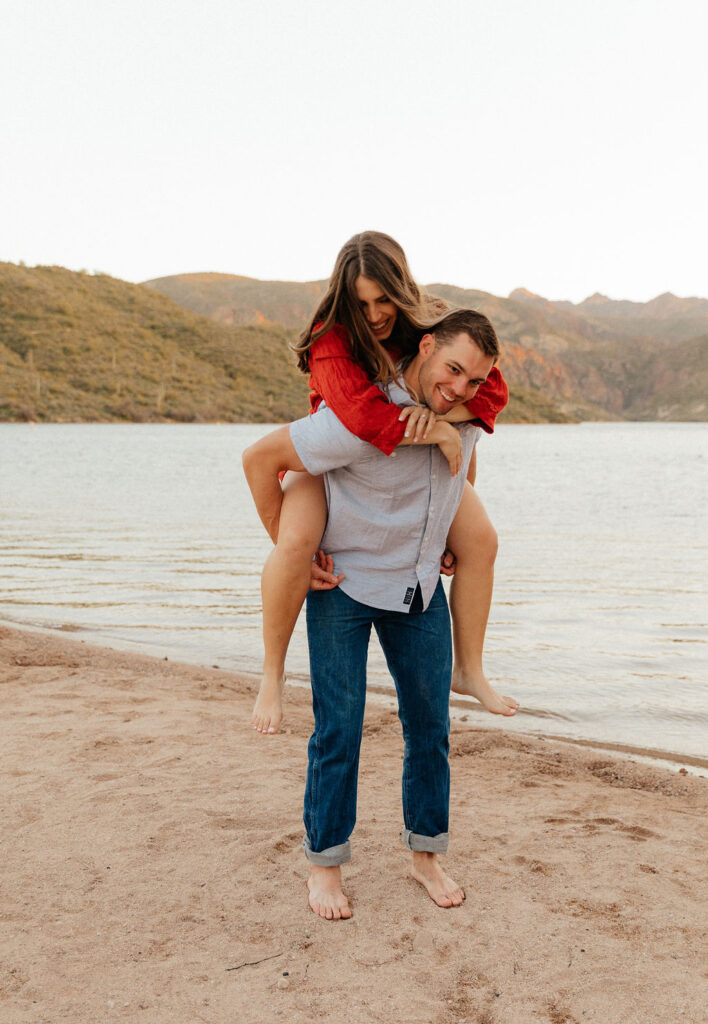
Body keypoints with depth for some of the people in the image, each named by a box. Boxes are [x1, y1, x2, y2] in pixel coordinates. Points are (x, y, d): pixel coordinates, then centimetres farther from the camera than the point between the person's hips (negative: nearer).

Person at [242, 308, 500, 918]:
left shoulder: (468, 414, -7)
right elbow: (260, 458, -21)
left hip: (420, 587, 6)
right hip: (345, 584, -5)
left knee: (430, 723, 8)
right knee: (339, 729, -3)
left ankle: (426, 853, 25)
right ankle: (325, 864, 15)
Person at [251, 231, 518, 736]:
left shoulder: (432, 326, -17)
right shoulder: (331, 340, -31)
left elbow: (493, 388, -22)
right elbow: (363, 416, -47)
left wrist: (439, 410, -41)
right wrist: (441, 435, -39)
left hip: (412, 462, 5)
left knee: (481, 539, -6)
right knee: (295, 544, -32)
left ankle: (469, 670, 11)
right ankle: (272, 674, -12)